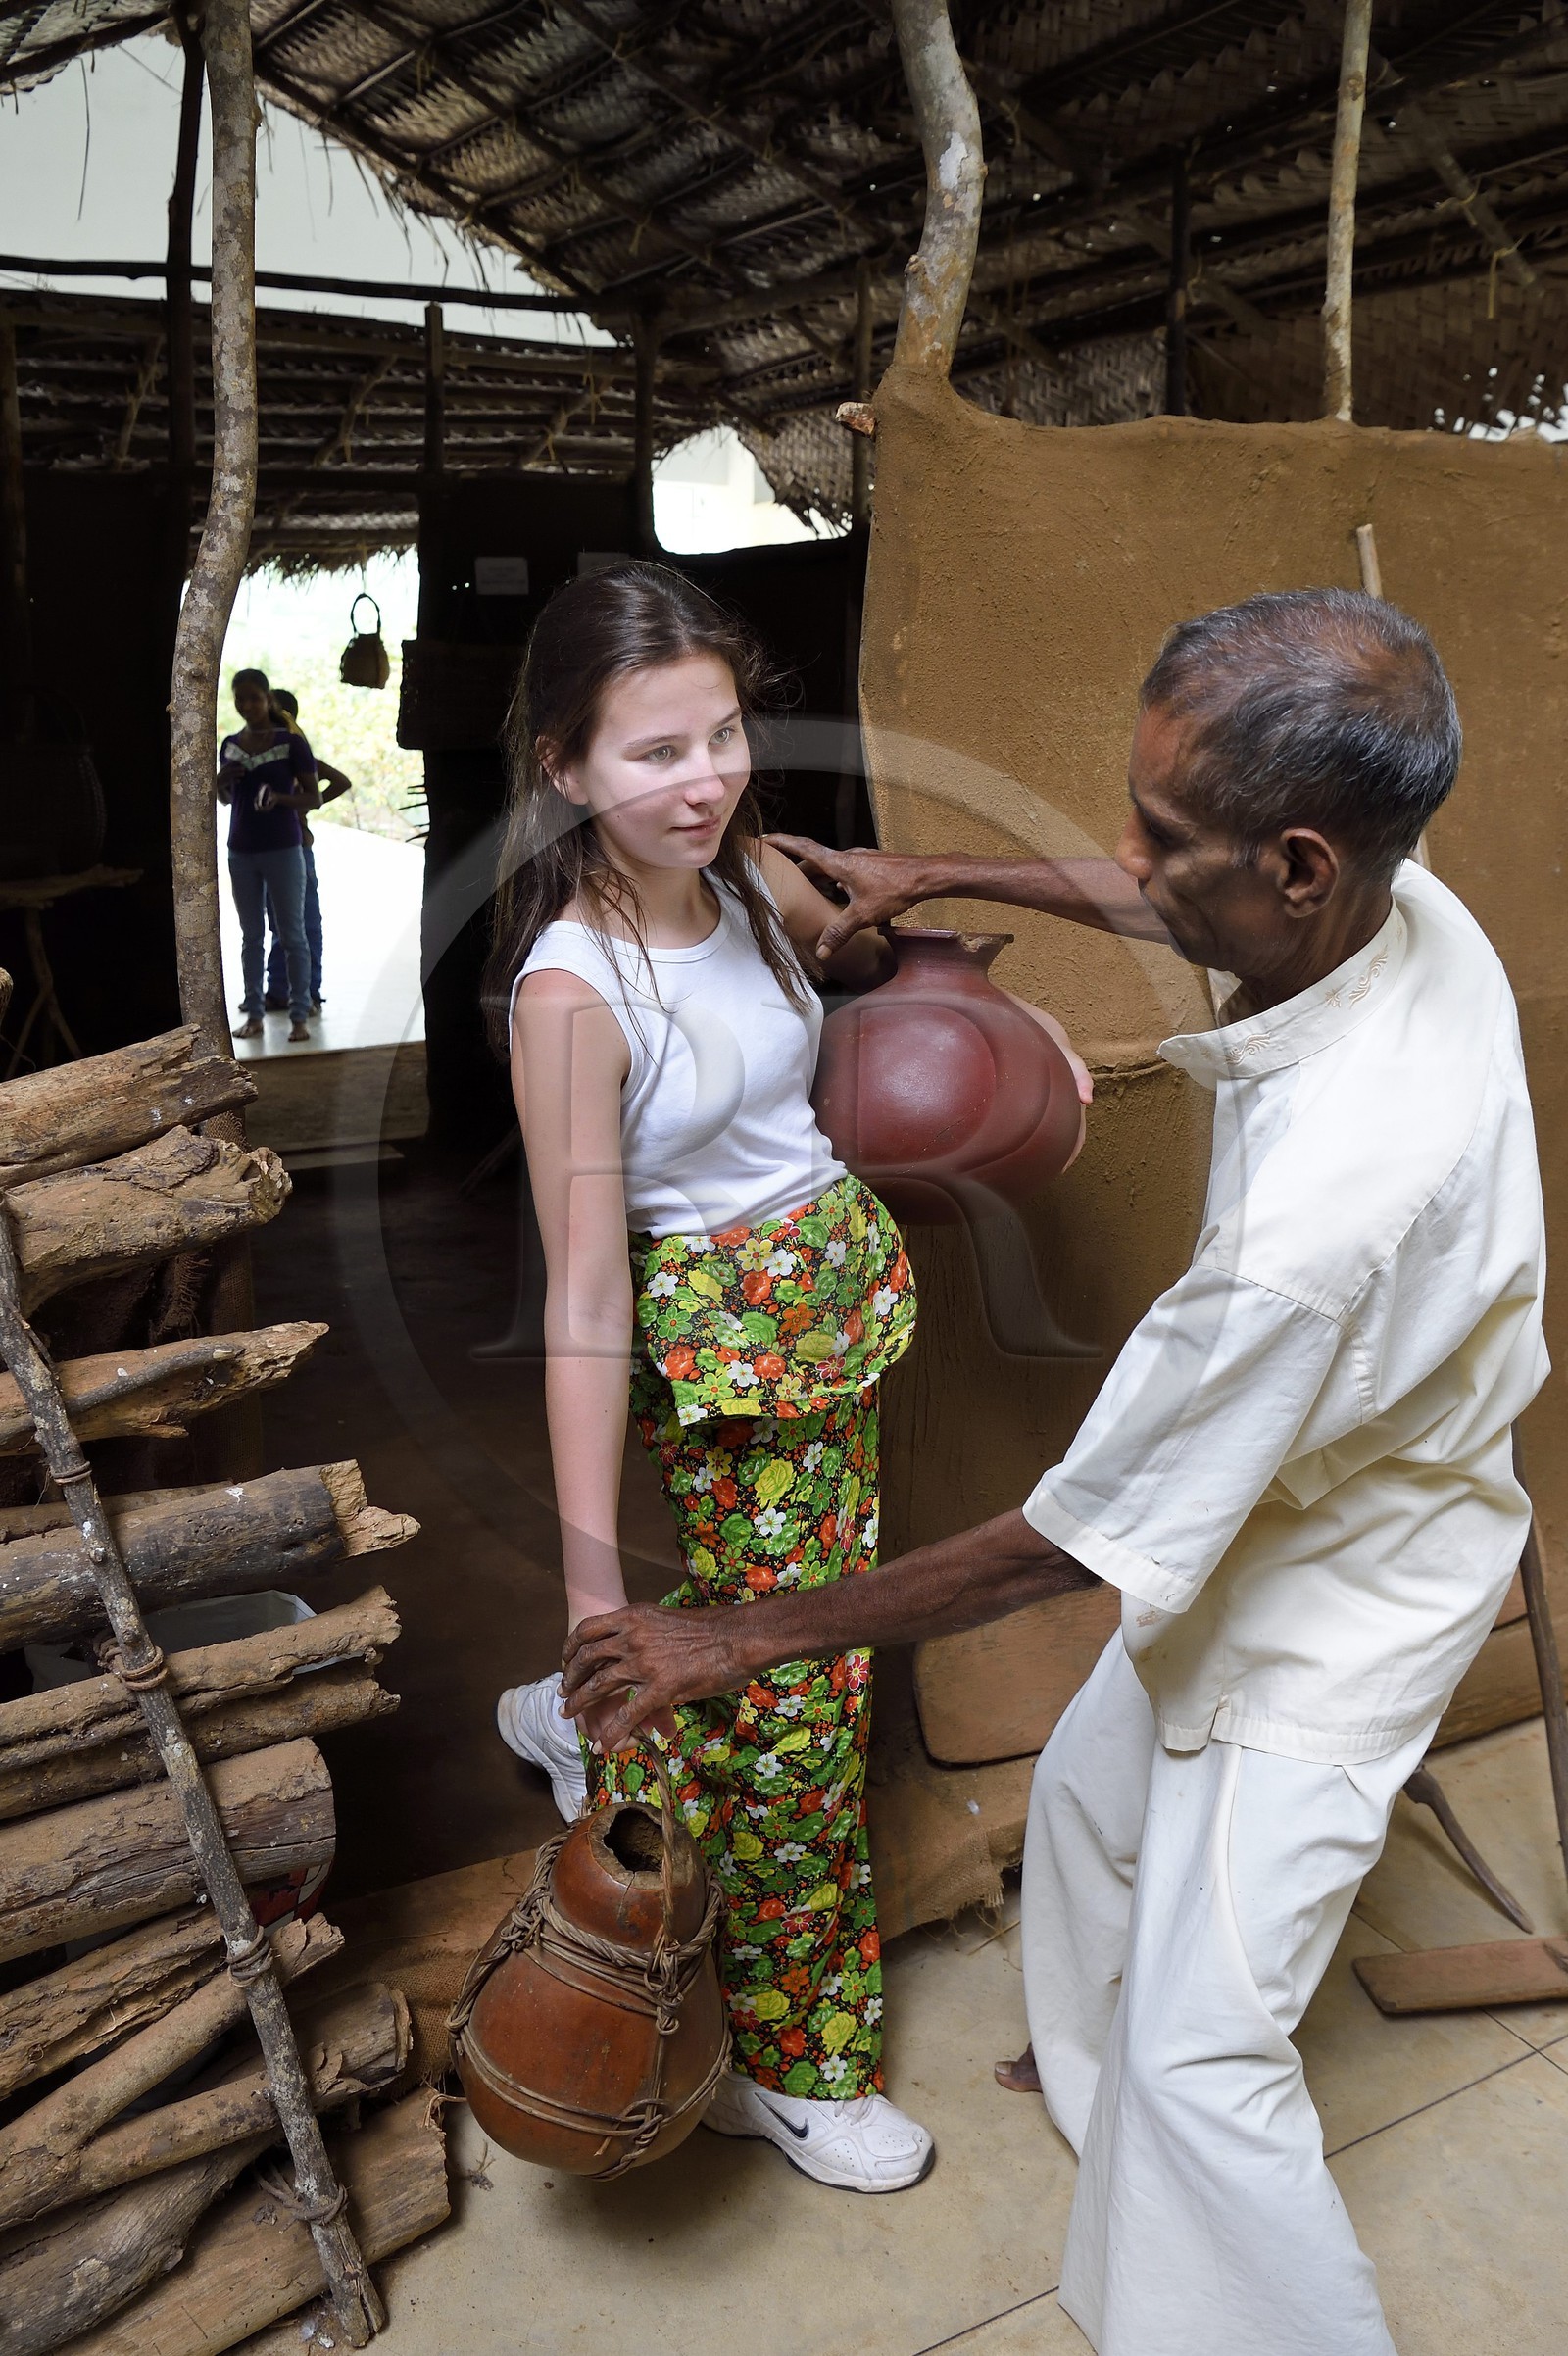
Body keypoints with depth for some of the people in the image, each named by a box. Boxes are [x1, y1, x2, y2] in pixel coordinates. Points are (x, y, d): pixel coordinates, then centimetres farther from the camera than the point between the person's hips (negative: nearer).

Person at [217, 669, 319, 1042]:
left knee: (292, 934, 0)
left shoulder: (291, 743, -7)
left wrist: (280, 798, -24)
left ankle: (299, 1016, 3)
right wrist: (221, 782, -4)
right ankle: (253, 1013, 14)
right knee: (250, 935, 9)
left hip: (283, 850, -5)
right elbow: (227, 799, 18)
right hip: (241, 853, 5)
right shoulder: (230, 746, 8)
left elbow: (312, 797, -6)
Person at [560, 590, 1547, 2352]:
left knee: (1202, 2049, 2)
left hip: (1330, 1607, -9)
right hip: (1264, 1513, 9)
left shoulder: (1317, 1210, -43)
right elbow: (1148, 907, 8)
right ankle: (1097, 2063, 57)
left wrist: (746, 1641, -22)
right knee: (1090, 1795, 28)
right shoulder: (1409, 910, -18)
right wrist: (935, 878, 12)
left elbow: (1068, 1544, -32)